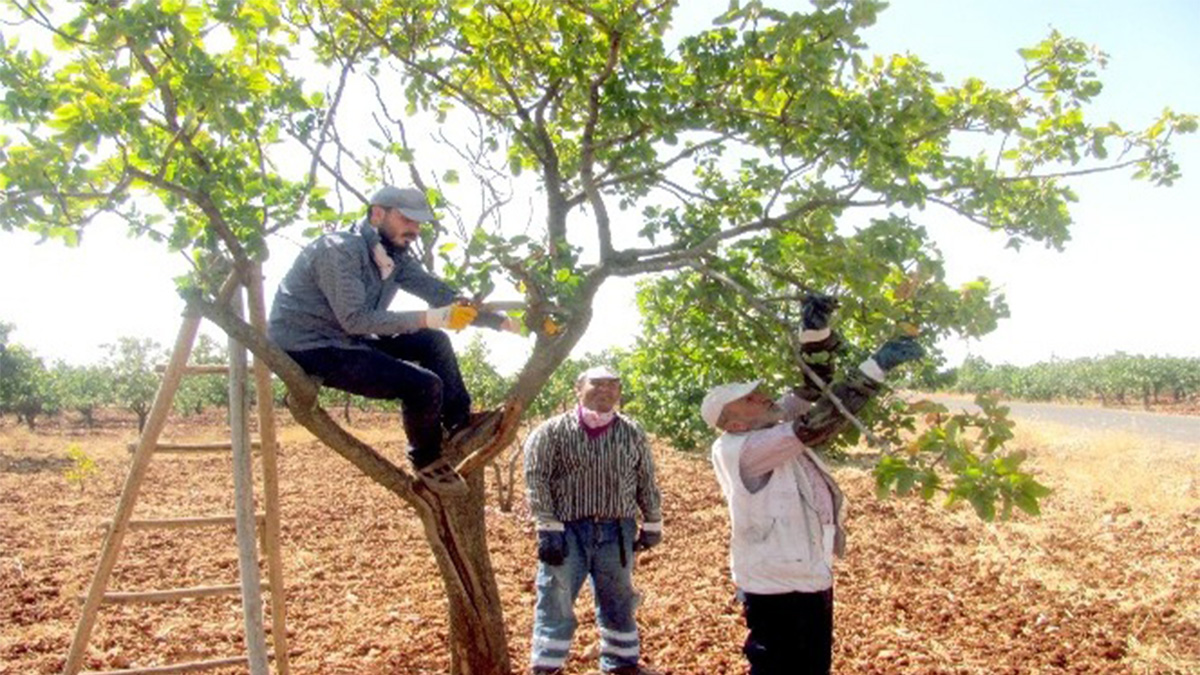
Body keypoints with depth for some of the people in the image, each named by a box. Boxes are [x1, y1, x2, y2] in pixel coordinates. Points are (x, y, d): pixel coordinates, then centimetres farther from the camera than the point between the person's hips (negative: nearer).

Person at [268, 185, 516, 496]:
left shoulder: (396, 258, 5)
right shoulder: (339, 251, -21)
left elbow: (445, 295, 3)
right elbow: (355, 319, -29)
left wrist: (499, 321, -6)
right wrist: (426, 318, -32)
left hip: (348, 341, 9)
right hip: (309, 350, -9)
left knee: (434, 342, 4)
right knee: (424, 385, -19)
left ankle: (459, 422, 13)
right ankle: (427, 460, 3)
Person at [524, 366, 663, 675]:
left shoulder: (632, 433, 4)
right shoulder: (552, 431, -5)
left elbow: (647, 481, 11)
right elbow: (536, 479, -9)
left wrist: (652, 524, 12)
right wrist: (548, 529, -14)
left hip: (616, 532, 3)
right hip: (568, 530, -2)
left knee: (618, 603, 15)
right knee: (556, 604, 2)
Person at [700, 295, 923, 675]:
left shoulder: (772, 425, 1)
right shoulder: (739, 450, -24)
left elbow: (813, 388, 4)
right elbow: (816, 426, -30)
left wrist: (816, 330, -13)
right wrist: (876, 367, -29)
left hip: (811, 579, 9)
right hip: (776, 590, -9)